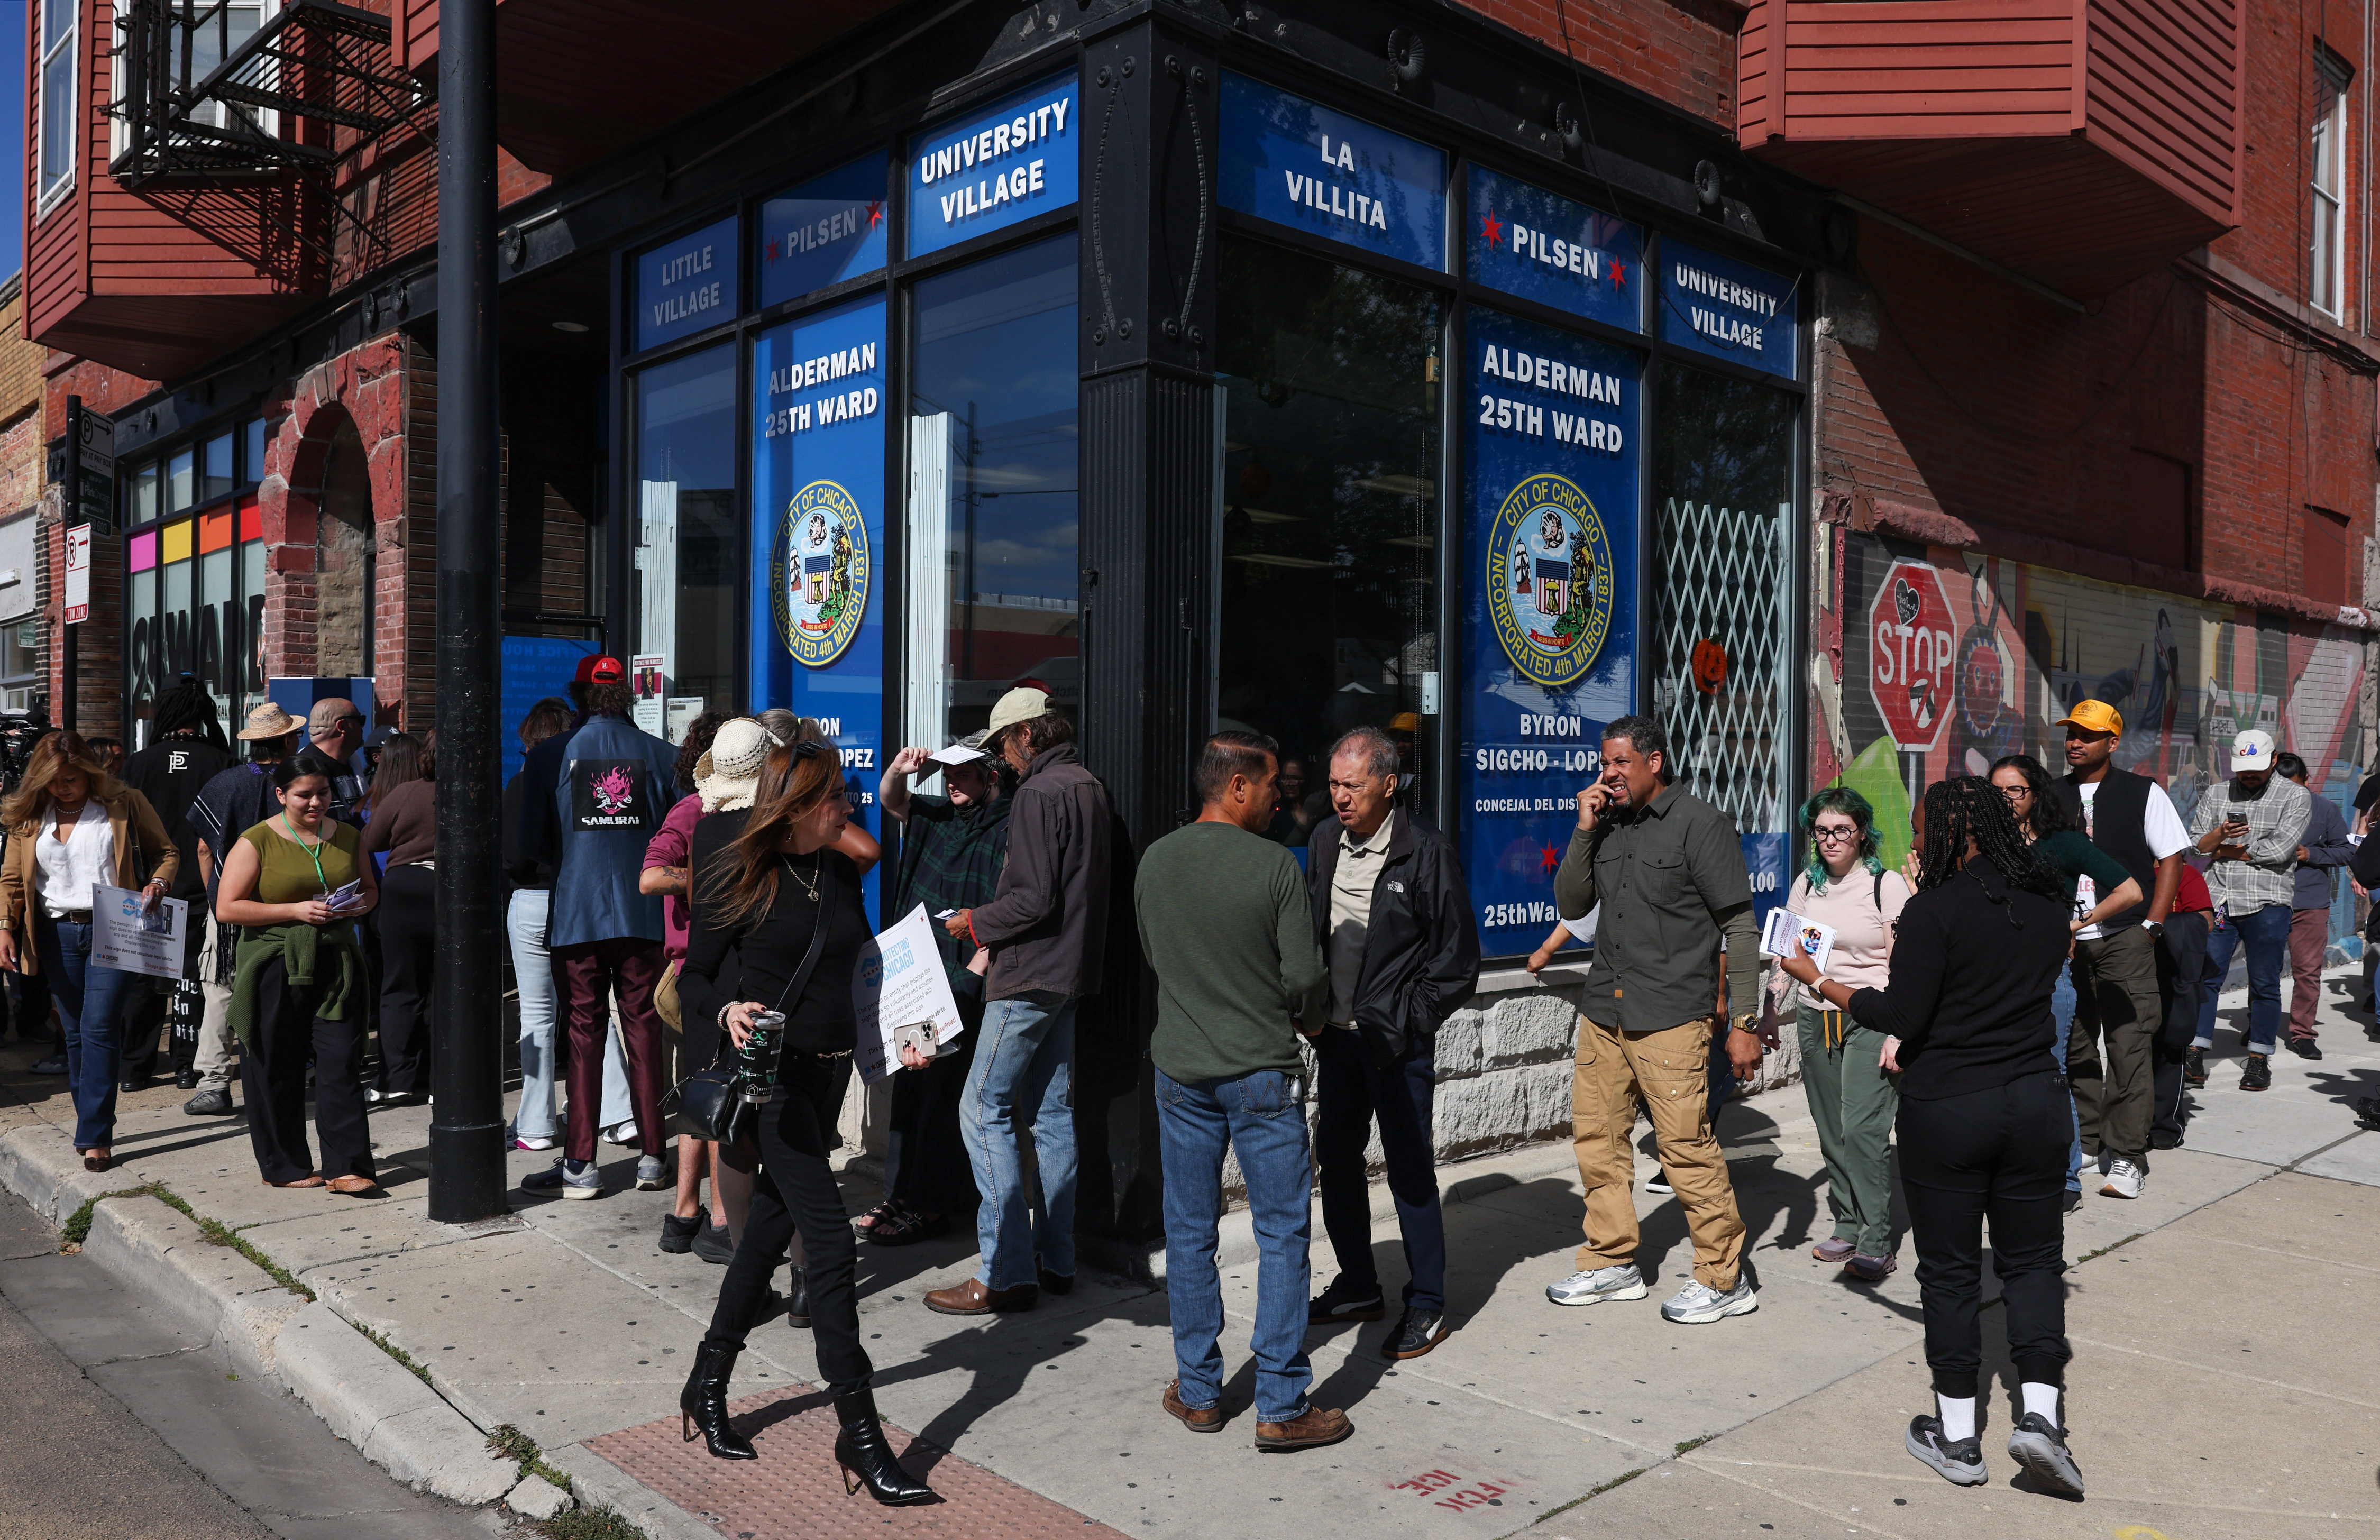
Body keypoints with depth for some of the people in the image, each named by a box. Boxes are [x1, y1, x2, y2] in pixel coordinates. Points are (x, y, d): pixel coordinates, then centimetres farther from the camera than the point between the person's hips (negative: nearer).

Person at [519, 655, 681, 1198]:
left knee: (584, 1035, 5)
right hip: (646, 914, 1)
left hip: (576, 914, -1)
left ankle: (580, 1166, 7)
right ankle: (651, 1158, 12)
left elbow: (532, 842, 1)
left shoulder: (550, 755, -2)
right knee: (645, 1031, 8)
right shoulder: (663, 755, 1)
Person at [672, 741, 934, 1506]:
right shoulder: (741, 875, -9)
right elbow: (693, 977, -4)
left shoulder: (840, 872, 7)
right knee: (831, 1237, -10)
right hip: (770, 1068, -6)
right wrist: (728, 1011, -23)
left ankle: (707, 1385, 32)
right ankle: (859, 1430, -3)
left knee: (775, 1220, 14)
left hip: (828, 1067, 6)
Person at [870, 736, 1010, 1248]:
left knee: (942, 1095, -3)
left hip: (964, 986, -8)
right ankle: (904, 1196, 23)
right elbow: (891, 802, 13)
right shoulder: (940, 817, 13)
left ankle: (930, 1207, 5)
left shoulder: (1009, 830, -11)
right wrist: (899, 770, -10)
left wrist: (972, 975, -18)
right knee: (910, 1089, 13)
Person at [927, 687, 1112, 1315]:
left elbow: (1034, 898, -23)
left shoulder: (1040, 793, -16)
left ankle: (1006, 1274, -4)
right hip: (1071, 969, 10)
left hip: (1030, 976, -10)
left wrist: (975, 923, -7)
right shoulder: (1089, 786, 13)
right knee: (1049, 1111, 14)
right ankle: (1056, 1259, 20)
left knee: (985, 1111, -5)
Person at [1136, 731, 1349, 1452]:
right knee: (1282, 1235, 6)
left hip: (1181, 1071, 4)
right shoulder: (1274, 865, -14)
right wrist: (1306, 1020, 10)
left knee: (1189, 1235, 13)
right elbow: (1304, 976, -11)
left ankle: (1198, 1392, 23)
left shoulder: (1155, 862, -1)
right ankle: (1282, 1408, 10)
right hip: (1263, 1073, -4)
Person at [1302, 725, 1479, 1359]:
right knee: (1335, 1159, 14)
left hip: (1398, 1043, -6)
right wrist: (1311, 1009, 3)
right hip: (1336, 1034, 6)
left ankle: (1426, 1306, 16)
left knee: (1410, 1171, 1)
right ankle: (1358, 1287, 30)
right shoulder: (1324, 842, 5)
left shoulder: (1428, 853, -12)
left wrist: (1402, 1026, -12)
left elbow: (1458, 961, -8)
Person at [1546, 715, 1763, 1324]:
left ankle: (1725, 1279, 10)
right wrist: (1585, 830, 0)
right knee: (1596, 1137, 10)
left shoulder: (1701, 823, -6)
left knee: (1687, 1146, -5)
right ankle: (1613, 1263, 24)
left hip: (1671, 1016, -7)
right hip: (1604, 1010, 7)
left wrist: (1745, 1022, -10)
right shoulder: (1609, 826, 13)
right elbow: (1571, 905, 12)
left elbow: (1741, 927, -6)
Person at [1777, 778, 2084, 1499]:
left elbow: (1900, 1016, -16)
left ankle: (1957, 1437, 16)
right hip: (2035, 1100, 5)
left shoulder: (1935, 909, -17)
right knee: (2033, 1259, 15)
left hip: (1945, 1111, -5)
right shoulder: (2048, 900, 3)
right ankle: (2041, 1414, 4)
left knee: (1949, 1270, 7)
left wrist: (1819, 982, -5)